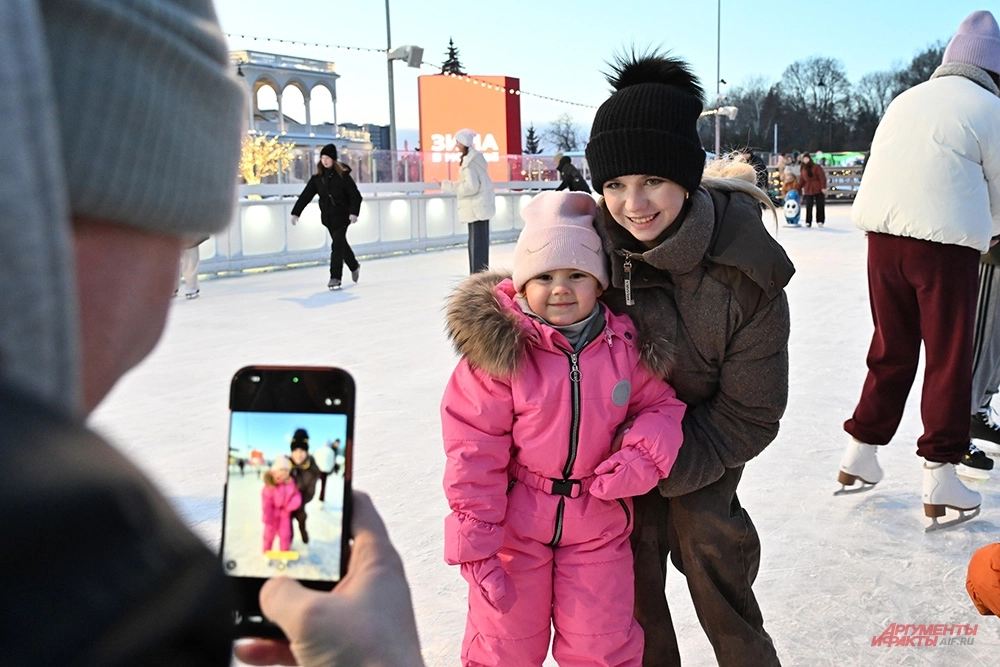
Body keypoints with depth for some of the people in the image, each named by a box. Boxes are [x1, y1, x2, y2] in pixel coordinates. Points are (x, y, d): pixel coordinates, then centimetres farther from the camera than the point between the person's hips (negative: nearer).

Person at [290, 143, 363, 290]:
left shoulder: (343, 175, -11)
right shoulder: (317, 177, 2)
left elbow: (355, 195, -14)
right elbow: (305, 196, 1)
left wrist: (354, 212, -27)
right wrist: (295, 212, -5)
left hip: (342, 215, -5)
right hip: (327, 216, 5)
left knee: (337, 244, -11)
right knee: (341, 243, 17)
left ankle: (336, 277, -10)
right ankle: (354, 266, 40)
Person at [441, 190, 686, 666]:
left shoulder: (626, 346, -7)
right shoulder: (498, 348, -17)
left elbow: (660, 404, 6)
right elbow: (474, 450, -14)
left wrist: (644, 455, -17)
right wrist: (474, 544, -14)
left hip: (597, 528, 2)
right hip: (514, 523, -2)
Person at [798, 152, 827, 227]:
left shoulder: (816, 167, -7)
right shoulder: (803, 170, 8)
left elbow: (822, 177, -10)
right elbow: (801, 181, 14)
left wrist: (823, 187, -15)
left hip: (818, 190, -3)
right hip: (808, 190, 3)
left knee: (820, 206, 2)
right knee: (808, 207, 0)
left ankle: (820, 221, 10)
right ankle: (808, 222, 7)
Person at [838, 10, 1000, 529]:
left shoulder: (905, 101, 18)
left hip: (883, 235, 5)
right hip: (946, 241, -5)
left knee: (891, 349, 16)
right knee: (950, 357, 4)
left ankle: (859, 454, 22)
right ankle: (939, 477, 7)